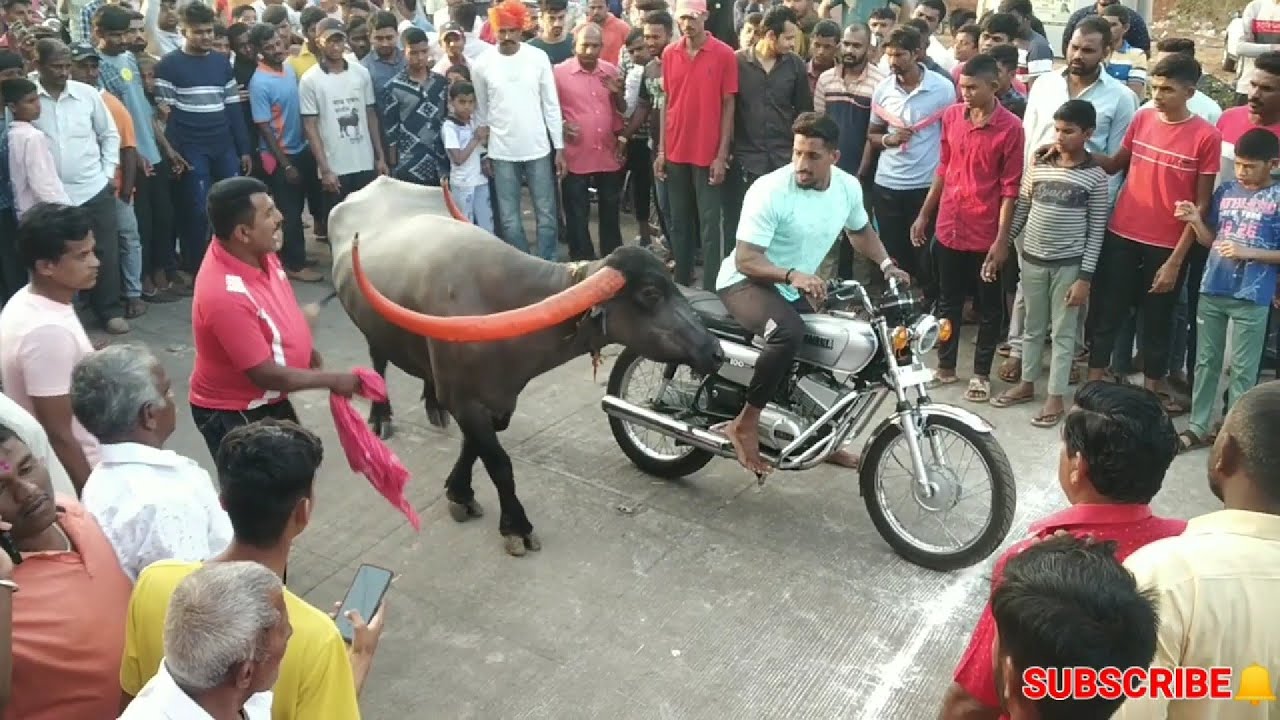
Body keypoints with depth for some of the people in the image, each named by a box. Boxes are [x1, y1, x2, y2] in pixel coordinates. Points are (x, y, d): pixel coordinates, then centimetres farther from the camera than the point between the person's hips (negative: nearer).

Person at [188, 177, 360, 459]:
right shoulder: (226, 296, -35)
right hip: (232, 414, -8)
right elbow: (265, 374, -29)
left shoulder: (255, 252, -10)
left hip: (269, 401, 8)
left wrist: (305, 350, 13)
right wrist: (332, 380, -19)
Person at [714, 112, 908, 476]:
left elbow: (860, 230, 18)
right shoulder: (769, 190, -24)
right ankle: (744, 425, -23)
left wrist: (886, 264, 1)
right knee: (789, 332, -37)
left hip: (799, 288, 8)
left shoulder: (848, 186, -4)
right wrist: (792, 275, -41)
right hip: (746, 282, -8)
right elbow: (745, 260, -25)